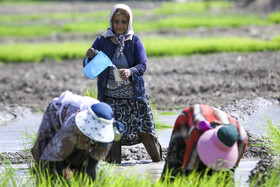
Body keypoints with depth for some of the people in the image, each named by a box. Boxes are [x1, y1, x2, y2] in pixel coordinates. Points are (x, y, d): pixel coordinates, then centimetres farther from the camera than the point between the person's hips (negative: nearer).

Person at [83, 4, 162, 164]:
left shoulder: (135, 41, 4)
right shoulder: (102, 41, 5)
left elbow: (143, 65, -6)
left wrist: (130, 71, -28)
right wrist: (89, 57, -20)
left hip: (134, 95, 0)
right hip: (110, 96, 0)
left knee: (145, 131, 0)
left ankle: (158, 161, 16)